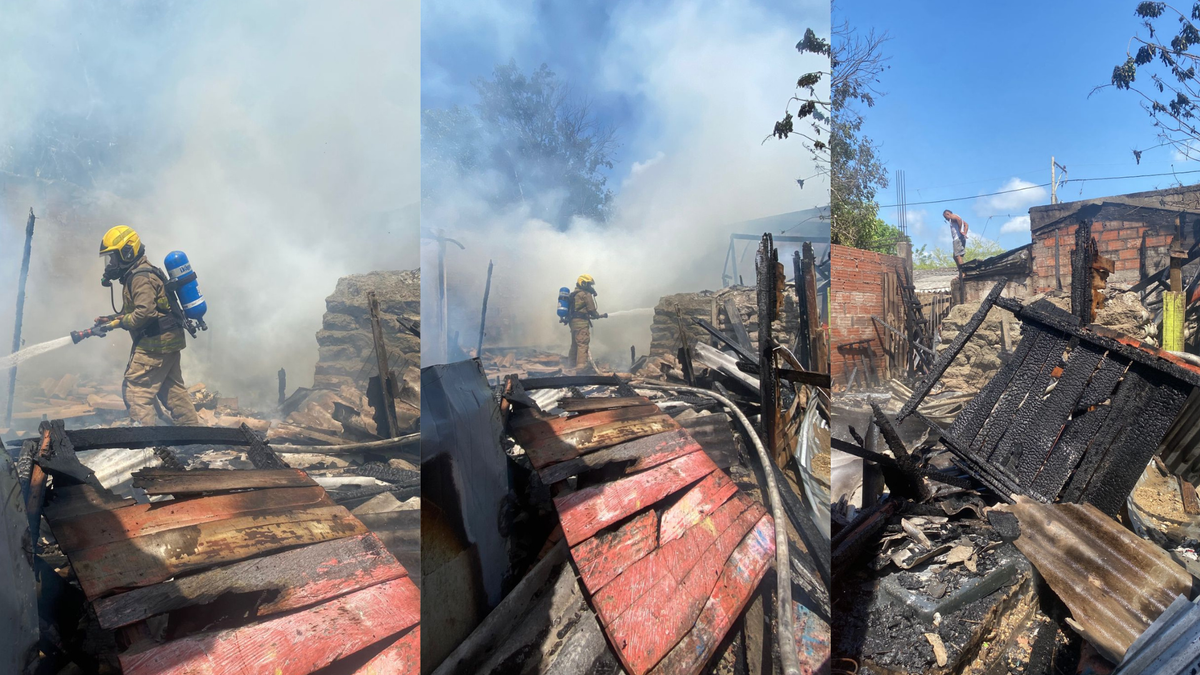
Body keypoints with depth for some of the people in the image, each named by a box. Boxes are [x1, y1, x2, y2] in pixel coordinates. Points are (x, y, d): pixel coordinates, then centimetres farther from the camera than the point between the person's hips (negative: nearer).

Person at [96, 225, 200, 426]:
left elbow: (145, 312, -25)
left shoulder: (141, 278, -15)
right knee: (172, 389, 15)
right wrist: (112, 318, 7)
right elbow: (133, 311, 21)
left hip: (155, 342, -11)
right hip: (168, 340, 11)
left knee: (134, 390, -7)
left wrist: (120, 322, -13)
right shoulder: (134, 275, 18)